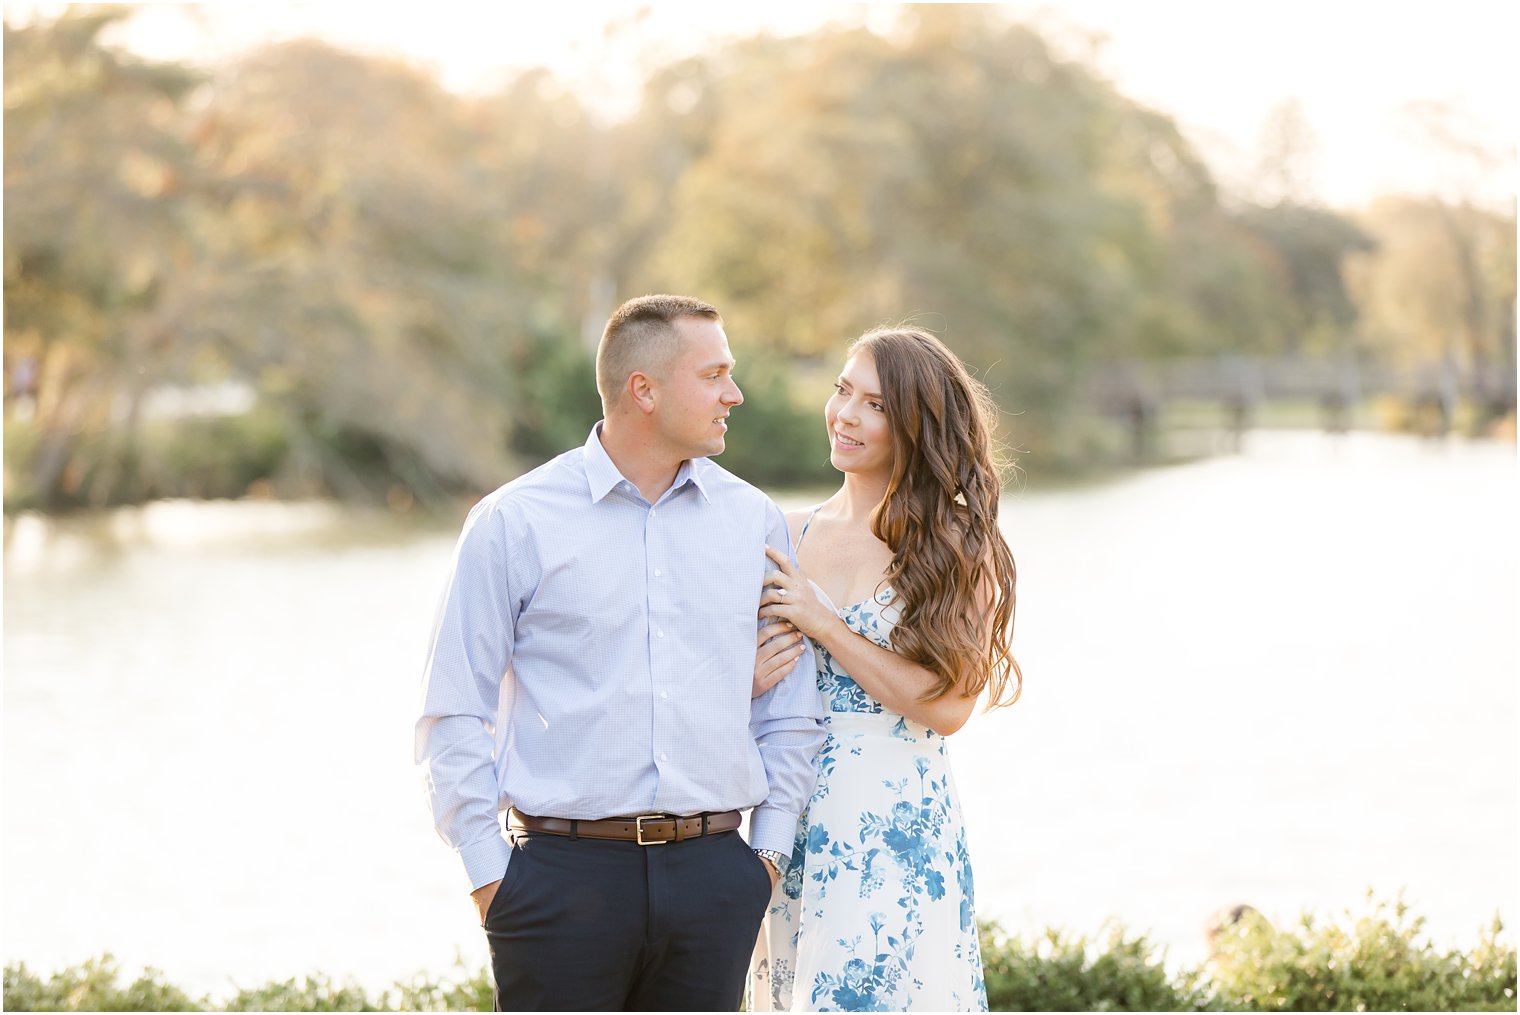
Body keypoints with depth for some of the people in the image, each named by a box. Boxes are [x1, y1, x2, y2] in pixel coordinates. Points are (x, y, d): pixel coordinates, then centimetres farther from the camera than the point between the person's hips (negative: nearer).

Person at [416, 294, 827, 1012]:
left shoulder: (756, 522, 10)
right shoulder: (513, 523, -1)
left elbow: (790, 711, 16)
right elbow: (453, 716, 0)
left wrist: (769, 851, 8)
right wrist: (487, 872, -4)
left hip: (713, 877, 3)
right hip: (564, 871, -3)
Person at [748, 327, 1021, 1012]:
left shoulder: (959, 547, -2)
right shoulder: (786, 536, 8)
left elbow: (947, 706, -12)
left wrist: (823, 624, -12)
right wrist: (748, 682, -10)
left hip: (902, 828, -3)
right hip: (797, 819, 4)